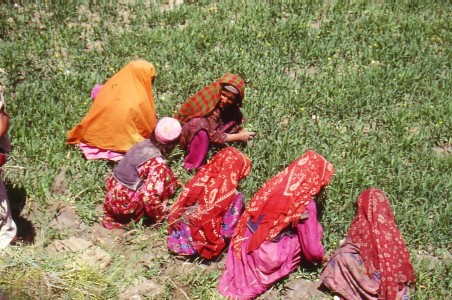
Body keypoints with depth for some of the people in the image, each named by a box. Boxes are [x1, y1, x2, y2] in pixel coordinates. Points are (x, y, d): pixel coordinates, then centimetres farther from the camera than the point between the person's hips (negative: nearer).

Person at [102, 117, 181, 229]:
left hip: (111, 194, 7)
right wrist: (161, 215, -9)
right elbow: (150, 196, -26)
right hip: (125, 205, -7)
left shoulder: (143, 143, 2)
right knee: (167, 176, -5)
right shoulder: (158, 163, -20)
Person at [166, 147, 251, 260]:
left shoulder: (203, 176, -7)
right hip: (204, 242, -5)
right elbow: (228, 231, -14)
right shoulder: (234, 196, -18)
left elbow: (182, 202, -1)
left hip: (181, 233, 5)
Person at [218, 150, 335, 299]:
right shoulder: (305, 204, -17)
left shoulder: (277, 181, -2)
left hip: (245, 246, 6)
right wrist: (320, 257, 11)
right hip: (269, 257, -6)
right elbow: (312, 249, -11)